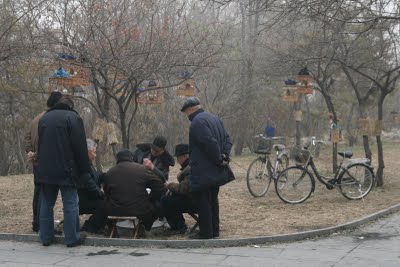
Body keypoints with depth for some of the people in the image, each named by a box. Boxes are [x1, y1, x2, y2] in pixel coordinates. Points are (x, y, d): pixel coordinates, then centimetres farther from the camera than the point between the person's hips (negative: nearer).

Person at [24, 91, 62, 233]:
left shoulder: (38, 118, 16)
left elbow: (28, 136, 13)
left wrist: (29, 151, 2)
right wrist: (36, 155, -11)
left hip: (37, 163, 9)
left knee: (38, 192, 15)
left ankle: (36, 223, 22)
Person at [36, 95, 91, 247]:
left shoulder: (44, 118, 14)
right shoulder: (72, 117, -5)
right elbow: (80, 146, -10)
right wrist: (84, 170, -6)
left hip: (45, 170, 5)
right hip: (66, 170, -5)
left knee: (46, 204, 12)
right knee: (70, 204, -1)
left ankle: (46, 237, 15)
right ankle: (72, 238, -1)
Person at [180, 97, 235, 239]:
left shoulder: (197, 123, -16)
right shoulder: (214, 118, 14)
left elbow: (210, 143, -26)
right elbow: (227, 139, 12)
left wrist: (219, 159, -14)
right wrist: (224, 157, 0)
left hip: (203, 172, -9)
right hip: (216, 172, 9)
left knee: (203, 202, -1)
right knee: (213, 200, 17)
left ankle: (206, 233, 2)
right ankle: (214, 231, 24)